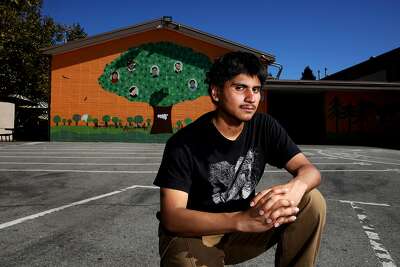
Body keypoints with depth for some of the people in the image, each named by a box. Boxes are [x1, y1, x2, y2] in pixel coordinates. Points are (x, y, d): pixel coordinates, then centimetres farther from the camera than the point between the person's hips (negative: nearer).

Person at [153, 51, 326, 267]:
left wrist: (295, 187, -35)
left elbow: (310, 170, -9)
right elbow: (171, 218, -26)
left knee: (312, 201, -15)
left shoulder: (265, 128, -6)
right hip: (192, 234, -3)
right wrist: (242, 221, -41)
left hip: (241, 229, 4)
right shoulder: (183, 143, -21)